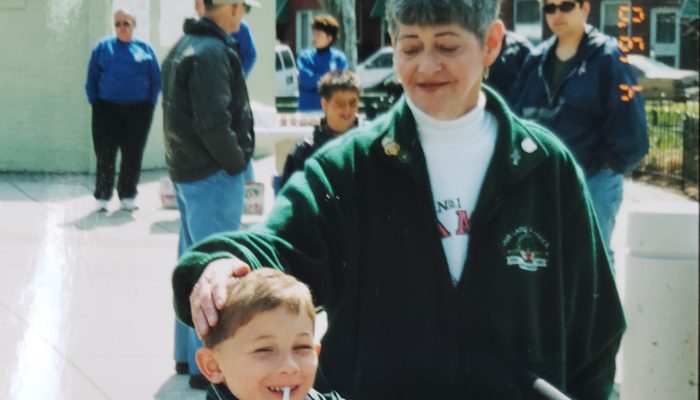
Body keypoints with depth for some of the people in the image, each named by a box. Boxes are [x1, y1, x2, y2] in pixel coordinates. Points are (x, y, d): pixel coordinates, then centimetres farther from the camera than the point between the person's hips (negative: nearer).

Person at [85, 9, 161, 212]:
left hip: (138, 111, 1)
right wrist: (95, 103, 0)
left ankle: (128, 196, 15)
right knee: (105, 154, 0)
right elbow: (92, 80, 7)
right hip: (107, 109, -1)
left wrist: (151, 104, 1)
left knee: (133, 155, 5)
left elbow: (156, 80, 8)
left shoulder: (145, 49, 6)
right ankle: (102, 197, 6)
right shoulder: (103, 47, 4)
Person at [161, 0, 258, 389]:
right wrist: (237, 161, -11)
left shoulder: (184, 47, 13)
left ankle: (188, 353, 25)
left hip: (186, 171, 10)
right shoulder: (212, 52, -18)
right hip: (214, 176, -10)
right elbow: (214, 123, -24)